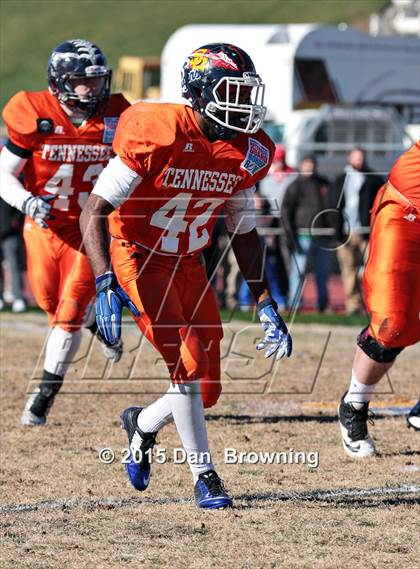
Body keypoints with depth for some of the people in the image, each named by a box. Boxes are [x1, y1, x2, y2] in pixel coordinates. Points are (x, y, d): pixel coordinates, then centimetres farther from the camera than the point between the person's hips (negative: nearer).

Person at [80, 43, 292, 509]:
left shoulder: (249, 152, -5)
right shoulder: (158, 135, -25)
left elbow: (244, 232, 9)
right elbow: (94, 212, -23)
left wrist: (265, 305, 4)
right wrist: (105, 286, -33)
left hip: (189, 264, 6)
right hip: (137, 256, -6)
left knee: (206, 389, 3)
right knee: (186, 363, -20)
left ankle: (142, 423, 33)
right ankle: (204, 476, -7)